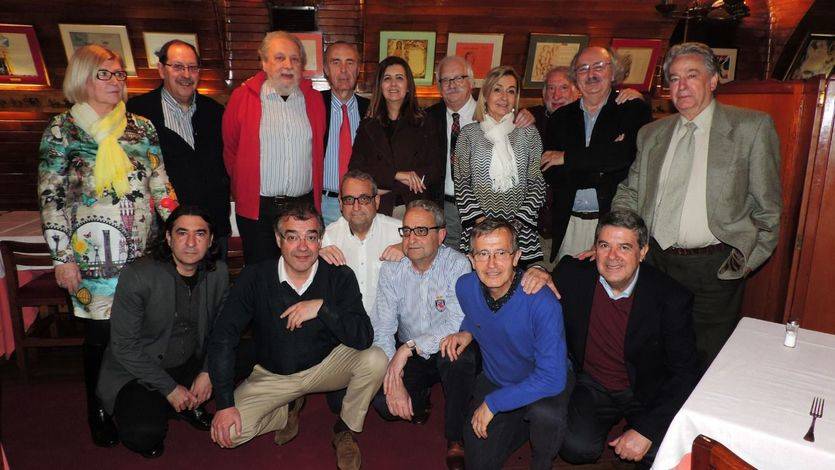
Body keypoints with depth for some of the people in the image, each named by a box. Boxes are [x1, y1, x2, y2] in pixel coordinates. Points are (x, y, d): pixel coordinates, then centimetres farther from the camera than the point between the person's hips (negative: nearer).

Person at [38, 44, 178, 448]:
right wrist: (63, 257, -8)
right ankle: (99, 412, 27)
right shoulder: (63, 129, -1)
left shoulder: (142, 127, 9)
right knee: (100, 335, 6)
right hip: (93, 255, -3)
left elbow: (161, 186, 10)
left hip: (143, 251, 3)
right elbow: (51, 198, -4)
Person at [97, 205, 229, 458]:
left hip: (190, 364, 5)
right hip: (138, 373, -5)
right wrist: (170, 388, -17)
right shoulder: (137, 276, -22)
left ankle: (190, 404, 10)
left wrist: (208, 372, -9)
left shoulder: (219, 273, -8)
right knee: (143, 436, -25)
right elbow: (124, 345, -18)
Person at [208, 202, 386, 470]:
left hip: (325, 366, 0)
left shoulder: (340, 277, -15)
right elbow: (222, 339, -15)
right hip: (272, 375, 1)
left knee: (375, 360, -27)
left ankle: (345, 430, 2)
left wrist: (322, 307, -36)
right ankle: (288, 411, 14)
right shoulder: (255, 277, -16)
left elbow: (364, 338, -23)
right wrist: (225, 404, -21)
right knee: (228, 432, -20)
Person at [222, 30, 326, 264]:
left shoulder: (314, 99, 7)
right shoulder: (242, 97, -1)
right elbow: (229, 149, 6)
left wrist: (316, 193, 11)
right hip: (256, 208, -2)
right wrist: (241, 190, 7)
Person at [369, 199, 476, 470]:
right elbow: (382, 330, -12)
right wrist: (394, 382, -23)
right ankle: (420, 399, 16)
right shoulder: (391, 269, -7)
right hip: (409, 357, 2)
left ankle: (455, 439, -13)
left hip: (449, 353, -2)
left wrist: (409, 347, -33)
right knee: (383, 402, -21)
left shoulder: (457, 265, -16)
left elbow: (457, 326, -26)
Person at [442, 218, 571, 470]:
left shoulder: (542, 303, -32)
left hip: (545, 384, -4)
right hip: (494, 380, 4)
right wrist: (467, 332, -12)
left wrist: (493, 403, -27)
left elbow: (552, 378, -32)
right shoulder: (465, 287, -16)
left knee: (546, 414, -36)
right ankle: (523, 423, 30)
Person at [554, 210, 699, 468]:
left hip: (647, 393, 0)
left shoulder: (672, 298, -20)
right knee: (577, 447, -23)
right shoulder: (572, 275, -16)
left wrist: (646, 430, -22)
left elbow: (685, 374, -15)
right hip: (590, 385, 1)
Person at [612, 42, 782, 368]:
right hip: (656, 261, 4)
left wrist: (748, 260, -3)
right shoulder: (651, 133, 10)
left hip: (715, 267, -3)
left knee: (708, 362, 7)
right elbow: (630, 194, 12)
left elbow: (767, 206, 1)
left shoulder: (752, 127, -1)